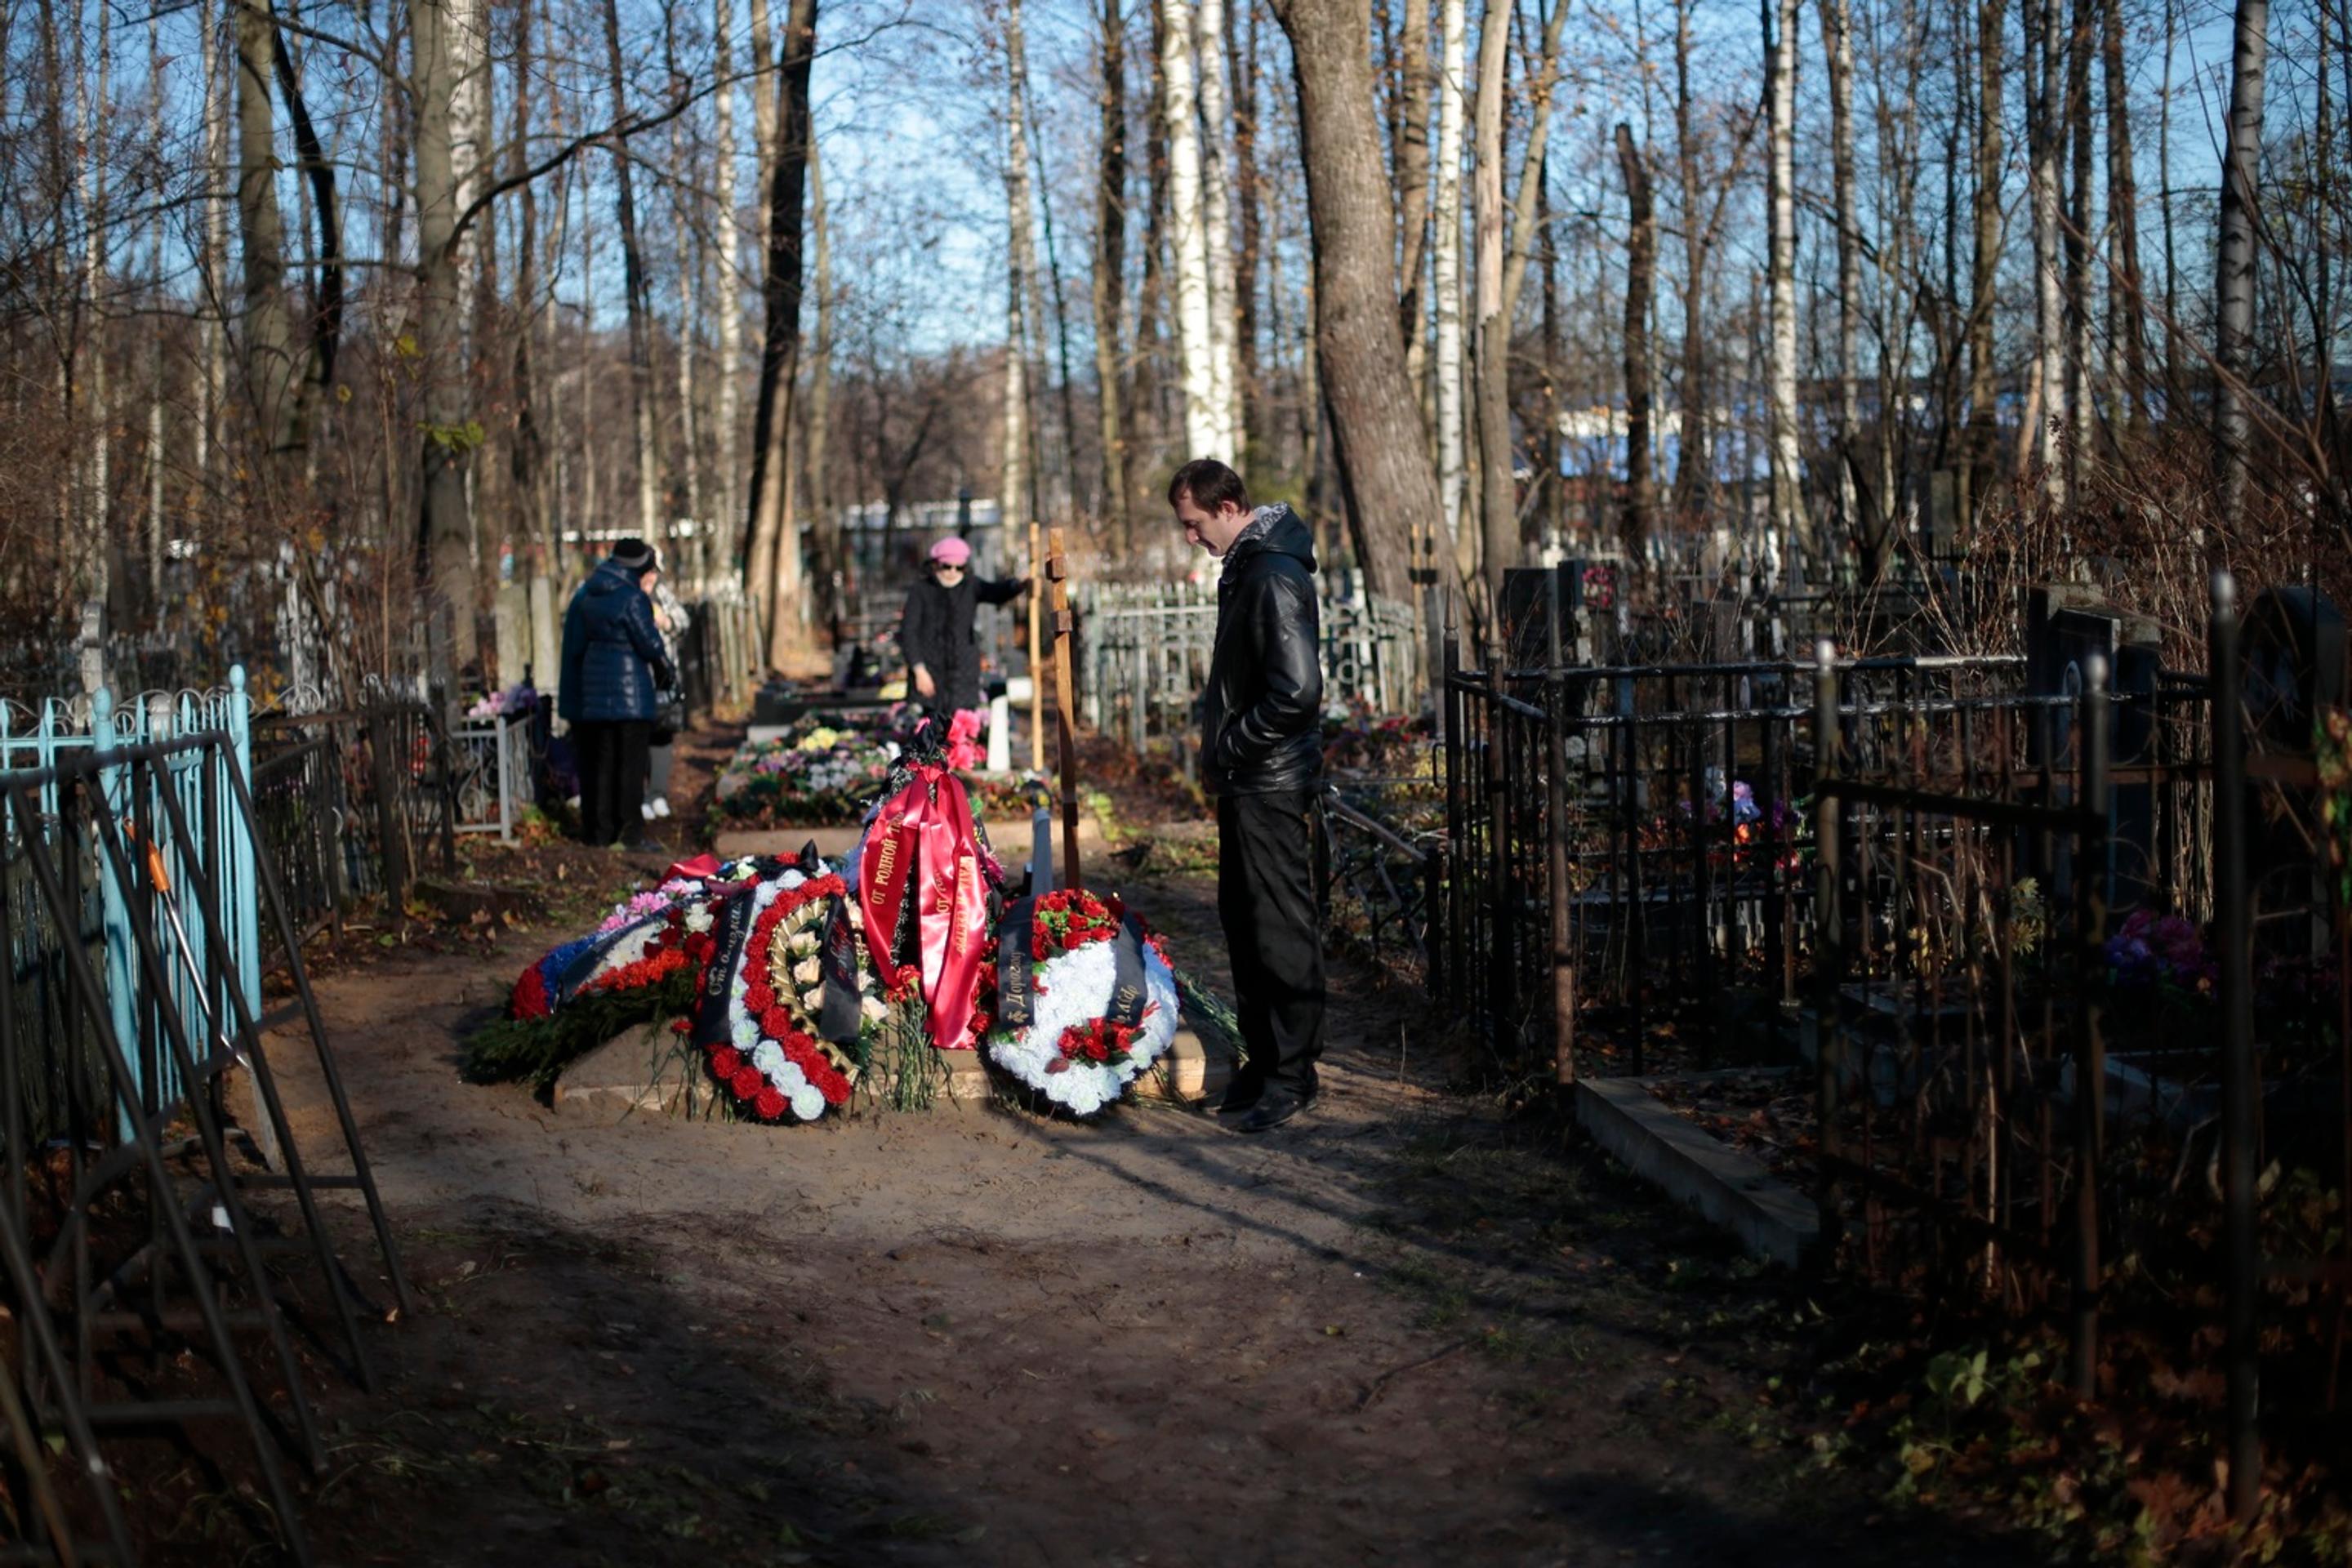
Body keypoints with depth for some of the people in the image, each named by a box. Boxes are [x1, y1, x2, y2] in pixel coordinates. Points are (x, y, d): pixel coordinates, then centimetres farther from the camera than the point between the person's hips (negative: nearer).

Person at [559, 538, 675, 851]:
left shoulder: (584, 597, 11)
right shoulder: (632, 599, -12)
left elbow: (574, 645, 15)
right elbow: (650, 644, -11)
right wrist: (667, 674, 7)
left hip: (589, 694, 7)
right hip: (628, 694, -7)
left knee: (595, 763, 11)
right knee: (630, 765, -3)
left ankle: (596, 831, 14)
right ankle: (632, 834, -4)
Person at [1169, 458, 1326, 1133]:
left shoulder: (1275, 576, -19)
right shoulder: (1245, 566, 13)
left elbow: (1297, 690, -26)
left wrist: (1228, 748, -16)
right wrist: (1218, 750, 13)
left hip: (1274, 785, -11)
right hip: (1245, 781, 11)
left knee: (1282, 927, -3)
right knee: (1244, 922, 15)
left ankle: (1292, 1074, 4)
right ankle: (1262, 1060, 24)